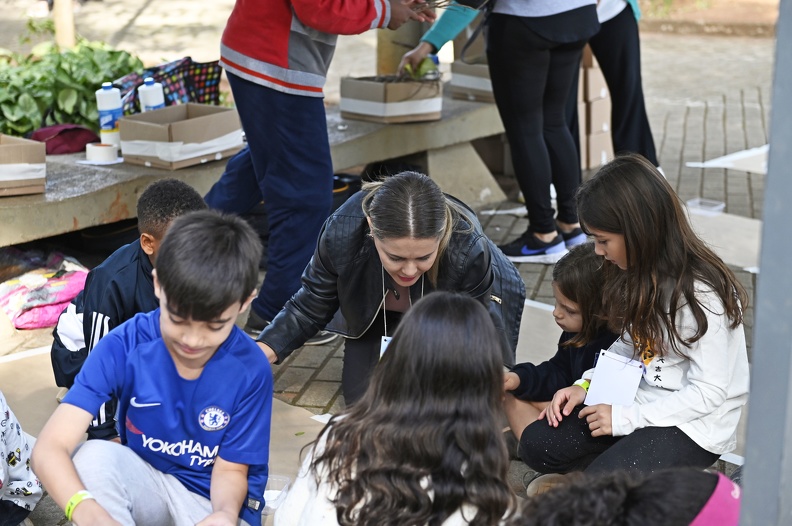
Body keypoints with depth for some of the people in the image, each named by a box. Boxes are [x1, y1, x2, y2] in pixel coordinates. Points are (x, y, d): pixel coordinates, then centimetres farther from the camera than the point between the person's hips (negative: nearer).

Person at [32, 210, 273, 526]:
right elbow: (49, 448, -27)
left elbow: (230, 470, -10)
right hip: (146, 483, 2)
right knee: (93, 457, -30)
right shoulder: (122, 346, -20)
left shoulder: (251, 370, -19)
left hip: (217, 500, -2)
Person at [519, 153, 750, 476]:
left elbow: (708, 392, -22)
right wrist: (586, 385, -2)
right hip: (642, 399, 8)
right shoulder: (641, 273, 1)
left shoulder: (702, 295, -24)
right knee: (537, 444, -6)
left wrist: (626, 418, -21)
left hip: (694, 425, -8)